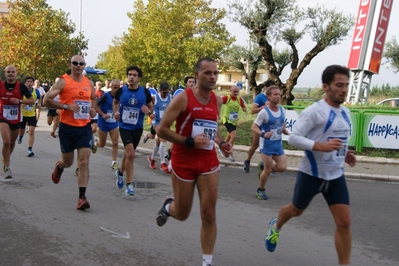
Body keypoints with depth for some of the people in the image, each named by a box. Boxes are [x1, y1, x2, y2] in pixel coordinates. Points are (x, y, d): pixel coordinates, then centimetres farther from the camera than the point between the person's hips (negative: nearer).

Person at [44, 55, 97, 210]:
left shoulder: (89, 83, 8)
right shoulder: (63, 81, -7)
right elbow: (46, 100, -11)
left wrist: (93, 109, 7)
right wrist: (66, 106, -20)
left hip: (85, 127, 3)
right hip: (67, 127, -3)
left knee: (84, 161, -8)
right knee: (68, 162, 12)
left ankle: (82, 197, -7)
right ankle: (58, 166, 51)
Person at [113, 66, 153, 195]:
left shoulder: (145, 92, -7)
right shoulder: (121, 90, -7)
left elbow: (151, 107, 5)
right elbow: (115, 102, 14)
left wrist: (148, 111, -17)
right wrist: (116, 112, -3)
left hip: (137, 128, 2)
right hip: (124, 127, -2)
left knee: (128, 153, 18)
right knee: (131, 154, -18)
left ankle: (120, 172, 48)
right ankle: (129, 185, -5)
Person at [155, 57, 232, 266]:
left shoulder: (217, 101, 5)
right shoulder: (183, 98, -13)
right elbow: (162, 130, -13)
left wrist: (221, 144, 2)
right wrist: (189, 141, -22)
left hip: (208, 161, 4)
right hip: (183, 161, -4)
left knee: (209, 214, -1)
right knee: (182, 214, 10)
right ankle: (168, 206, 47)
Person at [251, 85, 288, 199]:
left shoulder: (282, 110, 3)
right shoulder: (264, 112, -17)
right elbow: (254, 127, -14)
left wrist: (285, 130, -3)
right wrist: (263, 134, -32)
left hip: (278, 144, 6)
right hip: (267, 144, -6)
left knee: (282, 167, -1)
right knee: (267, 170, 0)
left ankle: (264, 168, 27)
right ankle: (260, 190, 23)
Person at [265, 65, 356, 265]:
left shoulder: (345, 112, 6)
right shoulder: (314, 111, -18)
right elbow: (293, 138, -23)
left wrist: (344, 153, 6)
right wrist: (321, 146, -33)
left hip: (336, 176, 5)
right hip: (311, 174, -5)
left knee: (344, 222, -2)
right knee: (296, 210, 18)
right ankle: (275, 227, 50)